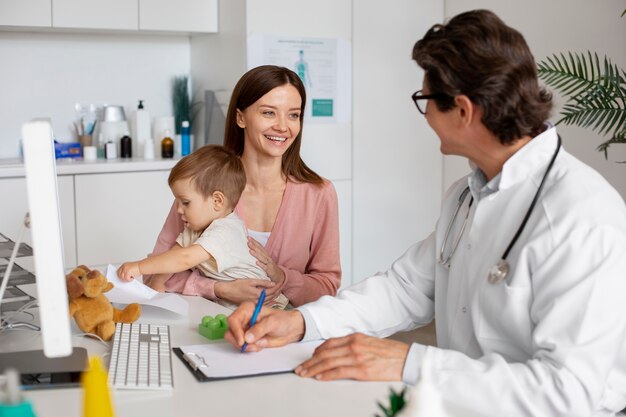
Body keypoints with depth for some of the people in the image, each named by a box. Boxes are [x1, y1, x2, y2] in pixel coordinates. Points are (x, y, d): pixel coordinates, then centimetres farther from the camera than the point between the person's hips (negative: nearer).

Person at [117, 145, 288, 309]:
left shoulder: (226, 233, -22)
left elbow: (184, 259, -31)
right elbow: (175, 253, 9)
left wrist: (138, 267, -30)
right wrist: (158, 281, -10)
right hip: (218, 303, 9)